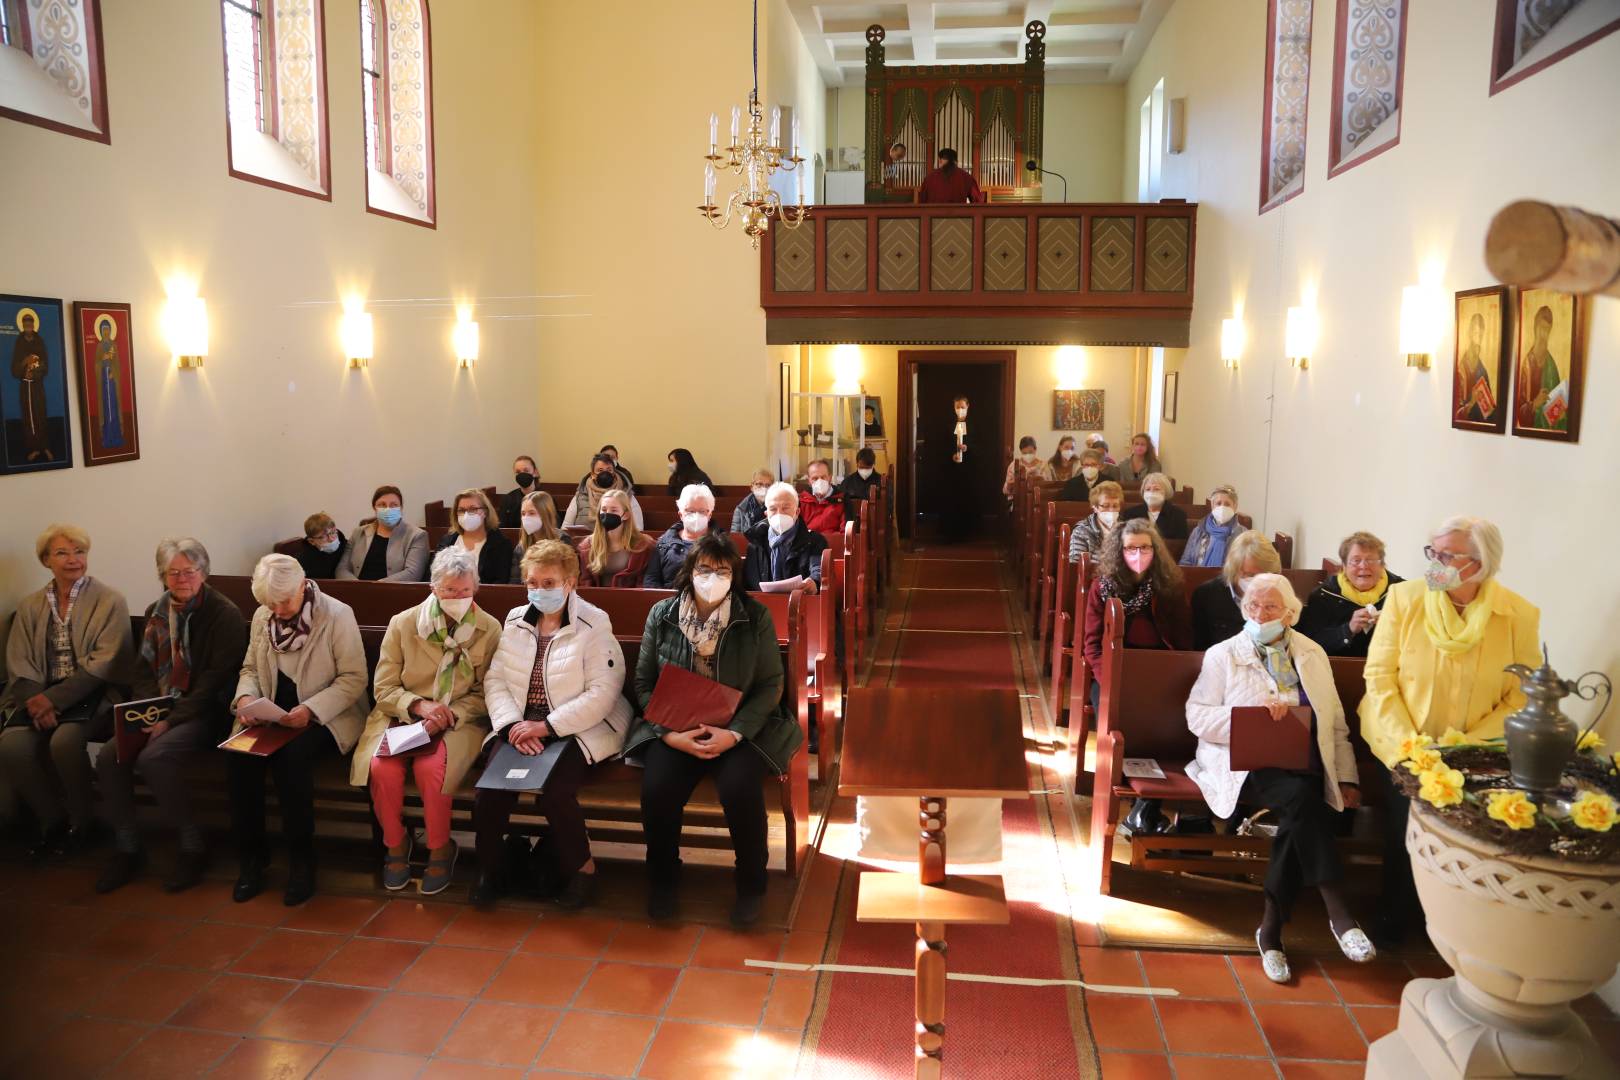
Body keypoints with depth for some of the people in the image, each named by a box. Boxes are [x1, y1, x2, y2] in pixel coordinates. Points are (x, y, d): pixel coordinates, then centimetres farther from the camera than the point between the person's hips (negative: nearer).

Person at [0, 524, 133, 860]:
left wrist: (55, 698, -18)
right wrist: (37, 702, -14)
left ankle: (82, 823, -6)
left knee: (64, 740, -32)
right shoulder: (29, 606, 14)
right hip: (40, 697, 4)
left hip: (91, 695, -4)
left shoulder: (110, 600, 1)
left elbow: (104, 663, -8)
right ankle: (53, 820, -1)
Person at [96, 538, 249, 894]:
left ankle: (192, 847, -13)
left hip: (204, 712, -6)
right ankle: (126, 848, 1)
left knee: (153, 757, -29)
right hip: (158, 710, 7)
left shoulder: (224, 615, -9)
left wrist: (171, 720, -19)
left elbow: (215, 681, -14)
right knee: (109, 756, -16)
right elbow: (144, 670, 14)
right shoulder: (156, 612, 13)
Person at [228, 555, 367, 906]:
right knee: (238, 756, -25)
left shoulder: (337, 615, -11)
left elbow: (354, 678, -12)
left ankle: (301, 857, -16)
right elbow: (250, 669, 17)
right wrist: (245, 697, -7)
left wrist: (311, 709, -25)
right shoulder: (262, 617, 7)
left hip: (324, 717, -5)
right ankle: (251, 854, -9)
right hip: (271, 715, 5)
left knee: (292, 758, -34)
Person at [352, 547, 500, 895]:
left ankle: (440, 849, -5)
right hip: (401, 716, 2)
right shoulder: (402, 624, 1)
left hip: (459, 721, -2)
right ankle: (395, 844, 1)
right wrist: (419, 705, -17)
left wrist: (448, 716, -17)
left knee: (431, 768, -32)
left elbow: (484, 694, 0)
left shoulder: (489, 629, -1)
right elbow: (383, 688, 2)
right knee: (383, 767, -28)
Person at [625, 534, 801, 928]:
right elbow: (644, 683, 3)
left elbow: (770, 684, -3)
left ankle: (751, 884, -1)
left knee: (740, 789, -30)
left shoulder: (756, 617, -3)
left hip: (740, 727, -1)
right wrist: (670, 734, -13)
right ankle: (662, 879, 4)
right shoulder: (662, 614, 2)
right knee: (657, 789, -26)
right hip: (675, 728, 2)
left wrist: (734, 733, -17)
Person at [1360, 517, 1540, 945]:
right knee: (1407, 816, -16)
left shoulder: (1520, 615, -5)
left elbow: (1521, 700, -5)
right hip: (1402, 748, 0)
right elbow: (1379, 676, -5)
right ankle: (1397, 914, 11)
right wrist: (1407, 747, -14)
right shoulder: (1404, 597, -5)